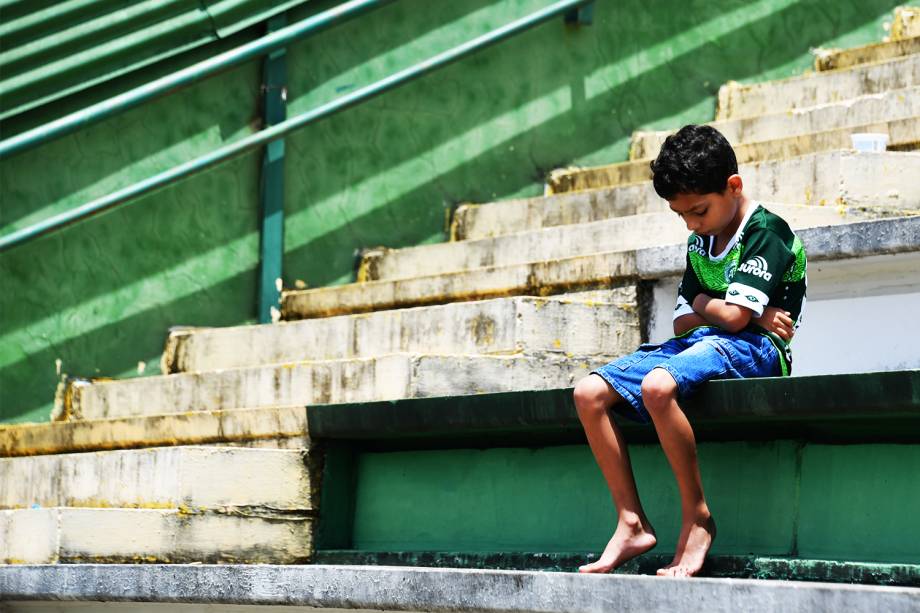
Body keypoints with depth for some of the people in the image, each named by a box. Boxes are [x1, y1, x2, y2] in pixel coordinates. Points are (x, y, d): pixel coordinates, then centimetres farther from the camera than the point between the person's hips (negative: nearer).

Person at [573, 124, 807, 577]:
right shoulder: (699, 243, 17)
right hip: (699, 342, 9)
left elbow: (734, 317, -18)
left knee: (657, 385, -37)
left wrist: (703, 304, 5)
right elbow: (682, 322, 14)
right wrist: (735, 312, -5)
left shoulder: (766, 232, -9)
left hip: (750, 350, -9)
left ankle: (697, 516, -24)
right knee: (589, 394, -8)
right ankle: (631, 523, -12)